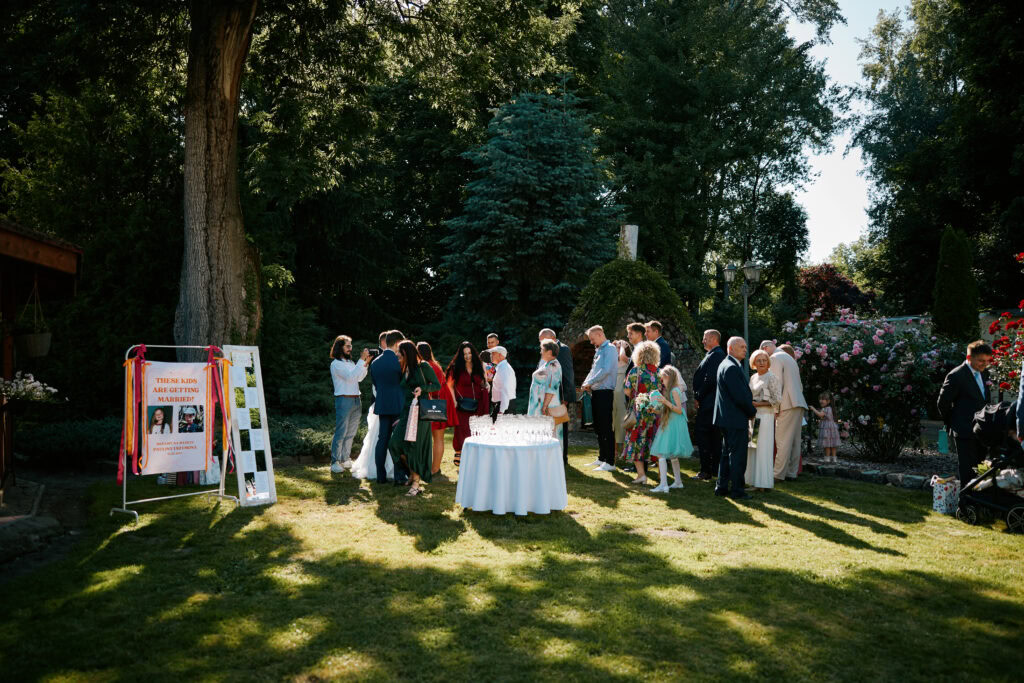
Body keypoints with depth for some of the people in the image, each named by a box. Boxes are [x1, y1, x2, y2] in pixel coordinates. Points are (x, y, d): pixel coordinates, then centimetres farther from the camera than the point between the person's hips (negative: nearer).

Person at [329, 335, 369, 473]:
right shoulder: (336, 364, -6)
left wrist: (366, 363, 5)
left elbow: (359, 378, 15)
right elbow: (350, 376, -19)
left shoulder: (350, 362, 19)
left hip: (356, 400, 8)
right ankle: (335, 462, -3)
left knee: (351, 433, 10)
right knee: (340, 433, -8)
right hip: (343, 400, -8)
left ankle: (345, 459, 18)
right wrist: (361, 360, -19)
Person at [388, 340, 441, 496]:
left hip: (421, 411, -6)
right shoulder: (404, 370, 15)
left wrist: (422, 388, -17)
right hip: (407, 410, 6)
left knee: (415, 445, -7)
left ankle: (417, 482, 2)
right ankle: (412, 472, 16)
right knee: (396, 443, -6)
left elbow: (438, 385, -2)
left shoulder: (423, 366, -3)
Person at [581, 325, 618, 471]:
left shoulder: (610, 349, -9)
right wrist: (586, 383, 3)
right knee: (598, 427, 14)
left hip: (605, 392, -9)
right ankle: (602, 458, 23)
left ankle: (610, 463, -6)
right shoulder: (598, 350, 19)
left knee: (606, 428, -8)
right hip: (596, 393, 9)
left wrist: (590, 382, -14)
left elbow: (606, 370, -20)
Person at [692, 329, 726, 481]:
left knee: (701, 434, -8)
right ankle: (715, 469, 18)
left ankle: (706, 471, -7)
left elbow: (710, 379, -21)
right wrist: (699, 396, 14)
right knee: (715, 436, 12)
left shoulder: (716, 355, -14)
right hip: (712, 403, 10)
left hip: (708, 402, -10)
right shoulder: (716, 354, 18)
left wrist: (698, 397, -12)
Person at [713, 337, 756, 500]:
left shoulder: (727, 365, 15)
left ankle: (722, 487, 23)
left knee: (729, 453, 17)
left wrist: (751, 403, 8)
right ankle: (736, 490, 4)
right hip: (735, 419, -11)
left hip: (728, 418, 11)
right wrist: (752, 411, -7)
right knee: (738, 455, -3)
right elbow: (740, 395, -21)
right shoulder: (732, 368, -18)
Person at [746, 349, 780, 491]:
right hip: (753, 416, 7)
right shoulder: (753, 377, 14)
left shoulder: (771, 377, -7)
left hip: (765, 416, -7)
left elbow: (777, 400, -10)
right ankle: (754, 479, 13)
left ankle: (764, 483, -2)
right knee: (752, 447, 7)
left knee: (763, 448, -6)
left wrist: (758, 404, -15)